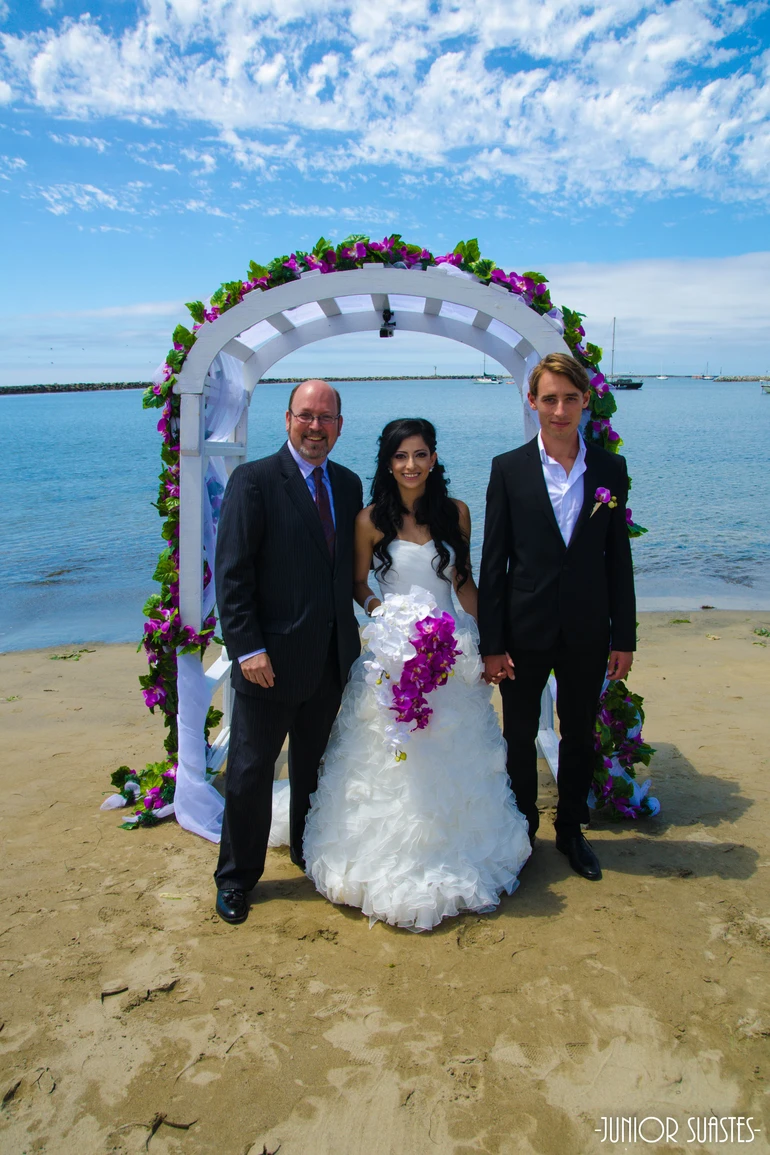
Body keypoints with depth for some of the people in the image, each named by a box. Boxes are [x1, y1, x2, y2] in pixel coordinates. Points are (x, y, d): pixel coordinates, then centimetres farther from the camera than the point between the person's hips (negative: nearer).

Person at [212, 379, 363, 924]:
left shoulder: (349, 484, 8)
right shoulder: (254, 480, -10)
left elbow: (350, 567, 11)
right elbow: (232, 572, -13)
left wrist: (354, 633, 3)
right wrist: (249, 648, -18)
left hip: (332, 658, 6)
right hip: (272, 660, -5)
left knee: (314, 767, 21)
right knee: (250, 773, 8)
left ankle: (309, 854, 42)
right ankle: (237, 878, 27)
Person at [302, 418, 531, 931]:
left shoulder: (457, 513, 2)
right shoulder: (372, 519, -4)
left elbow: (465, 581, 9)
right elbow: (359, 585, 4)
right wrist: (384, 612, -16)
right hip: (392, 654, -2)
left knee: (452, 762, 12)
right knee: (390, 763, 3)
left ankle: (455, 859, 32)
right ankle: (394, 867, 22)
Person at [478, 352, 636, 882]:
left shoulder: (611, 469, 1)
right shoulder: (509, 469, -5)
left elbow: (618, 557, 3)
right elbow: (493, 561, -5)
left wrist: (624, 637, 2)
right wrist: (491, 643, -8)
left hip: (586, 633, 2)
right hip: (525, 630, -1)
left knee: (579, 737, 16)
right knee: (520, 738, 13)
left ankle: (571, 830, 37)